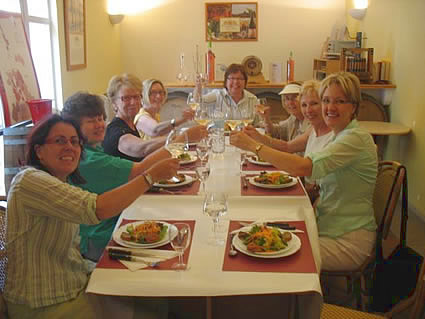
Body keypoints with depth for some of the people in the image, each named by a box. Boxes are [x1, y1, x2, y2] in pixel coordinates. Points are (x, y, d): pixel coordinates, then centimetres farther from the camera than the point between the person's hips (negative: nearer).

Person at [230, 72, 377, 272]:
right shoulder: (338, 135, 12)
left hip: (348, 241, -8)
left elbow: (304, 167, -32)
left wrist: (254, 146, -28)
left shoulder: (357, 139, -20)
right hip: (328, 228, 8)